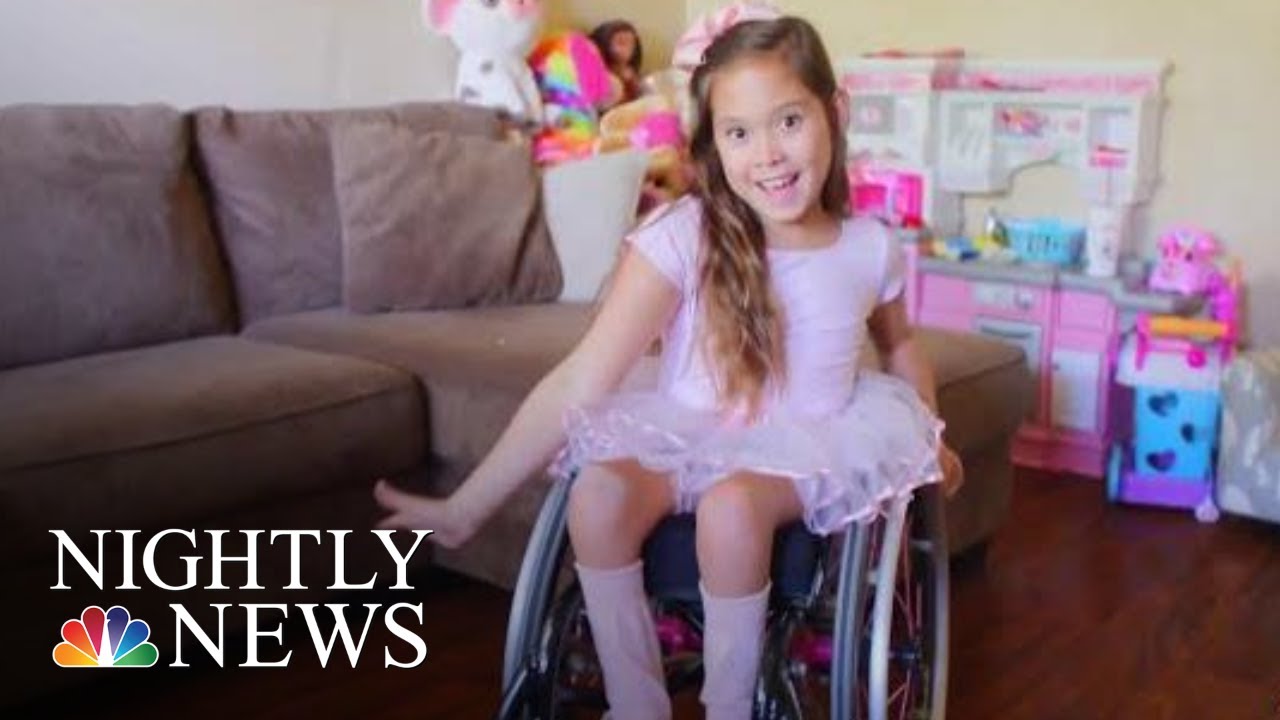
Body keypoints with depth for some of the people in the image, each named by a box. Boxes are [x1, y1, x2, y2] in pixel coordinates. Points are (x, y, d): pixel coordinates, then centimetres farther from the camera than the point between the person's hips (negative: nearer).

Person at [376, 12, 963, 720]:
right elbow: (580, 383, -19)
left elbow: (899, 346, 20)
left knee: (732, 505, -33)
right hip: (685, 436, 0)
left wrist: (929, 442, 17)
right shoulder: (680, 237, -15)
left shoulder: (871, 248, -5)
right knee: (597, 494, -31)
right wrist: (464, 508, -22)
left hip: (812, 449, 0)